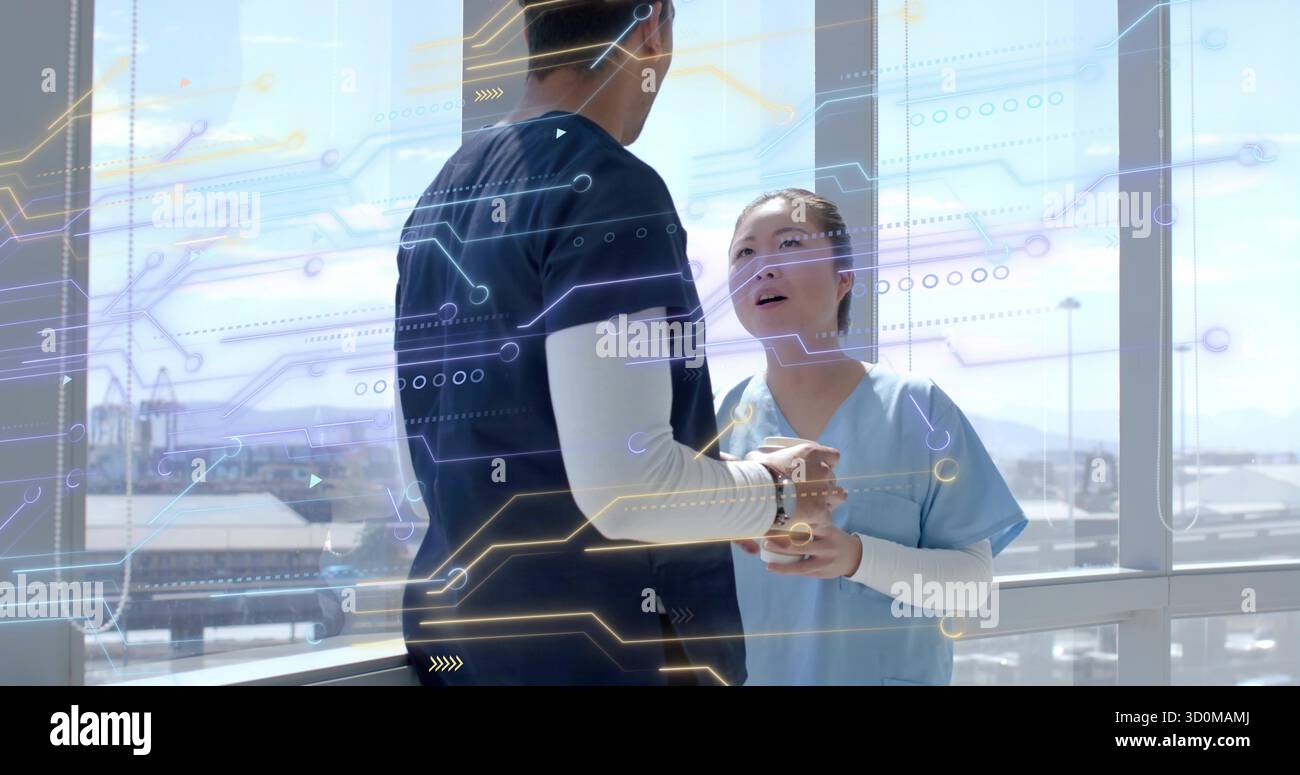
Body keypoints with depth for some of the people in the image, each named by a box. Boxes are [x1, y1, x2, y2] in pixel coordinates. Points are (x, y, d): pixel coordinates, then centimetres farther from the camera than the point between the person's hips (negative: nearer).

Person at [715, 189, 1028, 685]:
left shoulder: (915, 409, -9)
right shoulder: (725, 417, -3)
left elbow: (974, 586, -10)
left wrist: (859, 557, -24)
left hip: (885, 672, -2)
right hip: (749, 672, 2)